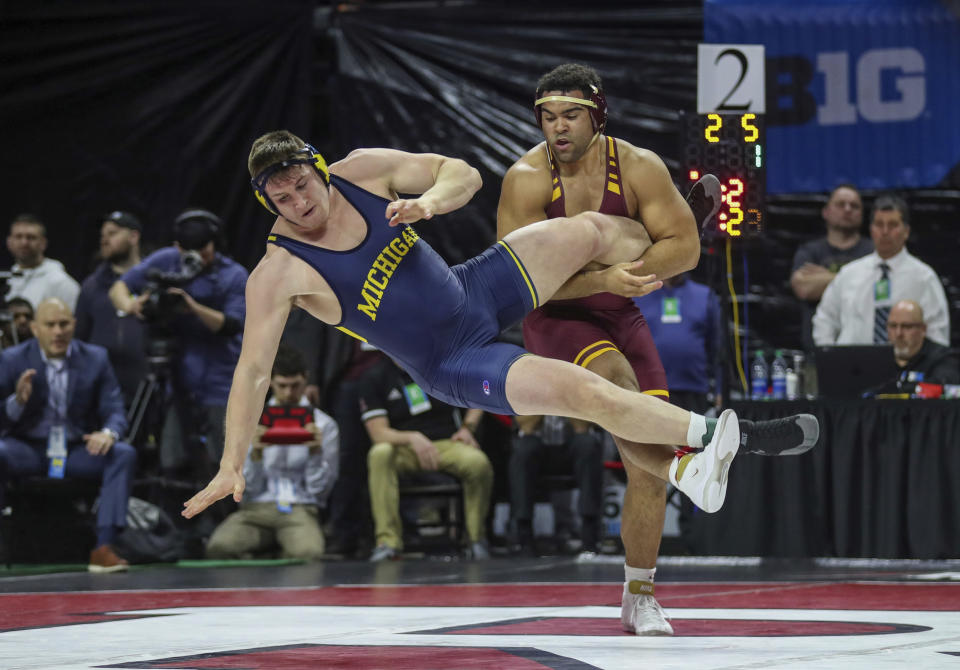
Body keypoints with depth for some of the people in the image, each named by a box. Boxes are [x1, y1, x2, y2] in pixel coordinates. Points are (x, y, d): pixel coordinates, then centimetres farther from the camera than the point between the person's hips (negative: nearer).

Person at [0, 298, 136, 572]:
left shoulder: (95, 359, 3)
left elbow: (114, 411, 0)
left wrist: (108, 433, -25)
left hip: (78, 450, 2)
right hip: (28, 449, -2)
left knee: (124, 454, -26)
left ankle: (103, 547, -28)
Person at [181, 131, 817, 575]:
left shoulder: (361, 172, -9)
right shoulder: (279, 273, -22)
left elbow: (463, 174, -2)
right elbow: (253, 371, -20)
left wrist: (429, 201, -25)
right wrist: (232, 467, -24)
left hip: (479, 288, 6)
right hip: (454, 367, -6)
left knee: (591, 229, -3)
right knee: (582, 389, -22)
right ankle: (707, 435, -12)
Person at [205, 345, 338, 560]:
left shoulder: (324, 425, 9)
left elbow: (319, 490, 3)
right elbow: (249, 486, 5)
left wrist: (316, 452, -13)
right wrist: (255, 454, -14)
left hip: (301, 509, -1)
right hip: (256, 508, 1)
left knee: (308, 553, -39)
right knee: (219, 547, -34)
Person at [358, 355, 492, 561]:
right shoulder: (373, 377, -1)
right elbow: (378, 433, -10)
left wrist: (467, 428, -1)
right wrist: (412, 438, -28)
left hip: (448, 444, 1)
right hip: (405, 451, -1)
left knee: (478, 462, -33)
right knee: (380, 454, -36)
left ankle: (477, 538, -12)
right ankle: (388, 541, -35)